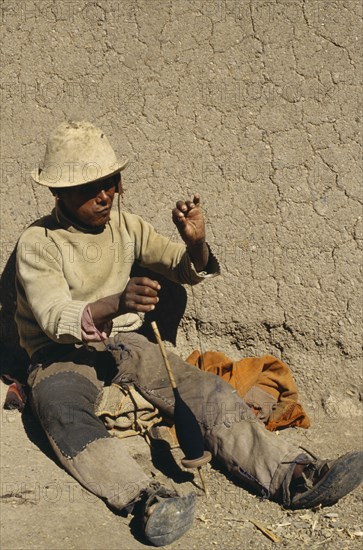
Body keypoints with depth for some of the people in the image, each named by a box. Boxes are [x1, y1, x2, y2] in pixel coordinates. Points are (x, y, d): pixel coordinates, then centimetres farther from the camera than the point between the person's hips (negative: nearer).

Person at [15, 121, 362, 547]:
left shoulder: (125, 226, 4)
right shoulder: (38, 243, -11)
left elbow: (187, 271, 7)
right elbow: (56, 320, -24)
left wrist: (195, 244, -18)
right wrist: (115, 305, -44)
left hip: (122, 343, 4)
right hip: (61, 355, -3)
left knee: (206, 390, -21)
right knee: (66, 418, -38)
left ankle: (293, 476, -35)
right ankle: (147, 501, -57)